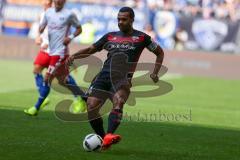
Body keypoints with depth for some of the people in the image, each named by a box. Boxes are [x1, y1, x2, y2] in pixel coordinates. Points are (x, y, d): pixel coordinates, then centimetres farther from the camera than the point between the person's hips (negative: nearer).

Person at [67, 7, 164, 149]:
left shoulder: (141, 37, 13)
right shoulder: (110, 37, 21)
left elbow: (160, 53, 23)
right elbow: (91, 50, 24)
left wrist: (155, 73, 11)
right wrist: (74, 56, 6)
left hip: (123, 78, -4)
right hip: (104, 75, 4)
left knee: (118, 102, -34)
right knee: (91, 107, -14)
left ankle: (109, 136, -50)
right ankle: (102, 138, 6)